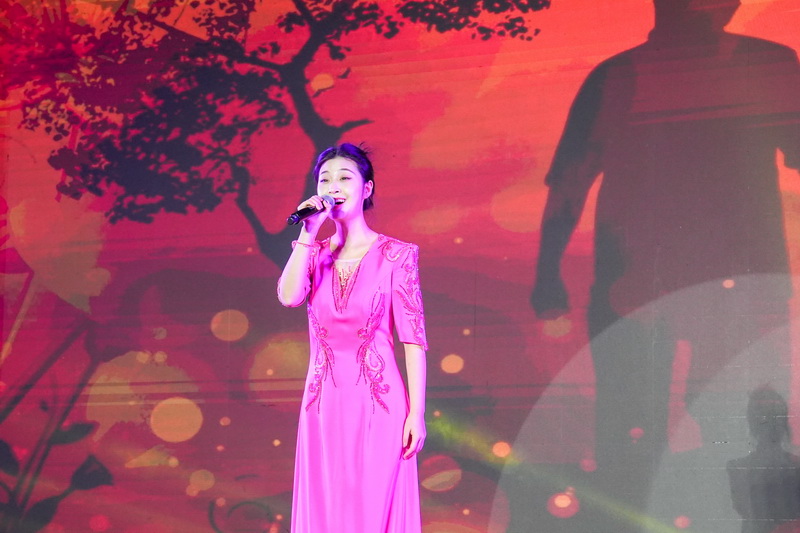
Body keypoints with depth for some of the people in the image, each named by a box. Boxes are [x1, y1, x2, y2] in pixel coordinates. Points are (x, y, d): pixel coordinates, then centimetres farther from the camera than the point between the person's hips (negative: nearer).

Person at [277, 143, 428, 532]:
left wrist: (416, 412, -10)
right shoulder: (315, 254, 9)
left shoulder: (395, 255, -2)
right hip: (324, 405, 4)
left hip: (377, 404, -4)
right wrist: (308, 232, -9)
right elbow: (289, 297, -11)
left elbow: (413, 338, -5)